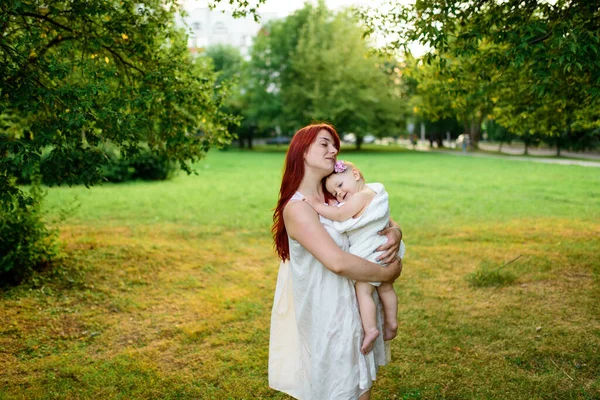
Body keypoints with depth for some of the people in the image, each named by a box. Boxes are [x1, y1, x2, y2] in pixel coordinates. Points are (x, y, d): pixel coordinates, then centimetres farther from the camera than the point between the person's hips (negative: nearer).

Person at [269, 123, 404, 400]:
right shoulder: (297, 208, -20)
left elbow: (381, 219, 12)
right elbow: (338, 262, -29)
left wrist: (395, 232, -12)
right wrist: (387, 273, -17)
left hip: (356, 309, 8)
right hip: (330, 316, -8)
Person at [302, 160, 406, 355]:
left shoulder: (361, 196, -19)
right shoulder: (373, 192, 11)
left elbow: (339, 215, -24)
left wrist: (316, 204, -18)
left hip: (371, 255, -10)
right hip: (386, 252, 10)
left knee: (363, 291, -7)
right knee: (386, 288, 20)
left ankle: (370, 330, -9)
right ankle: (391, 323, 31)